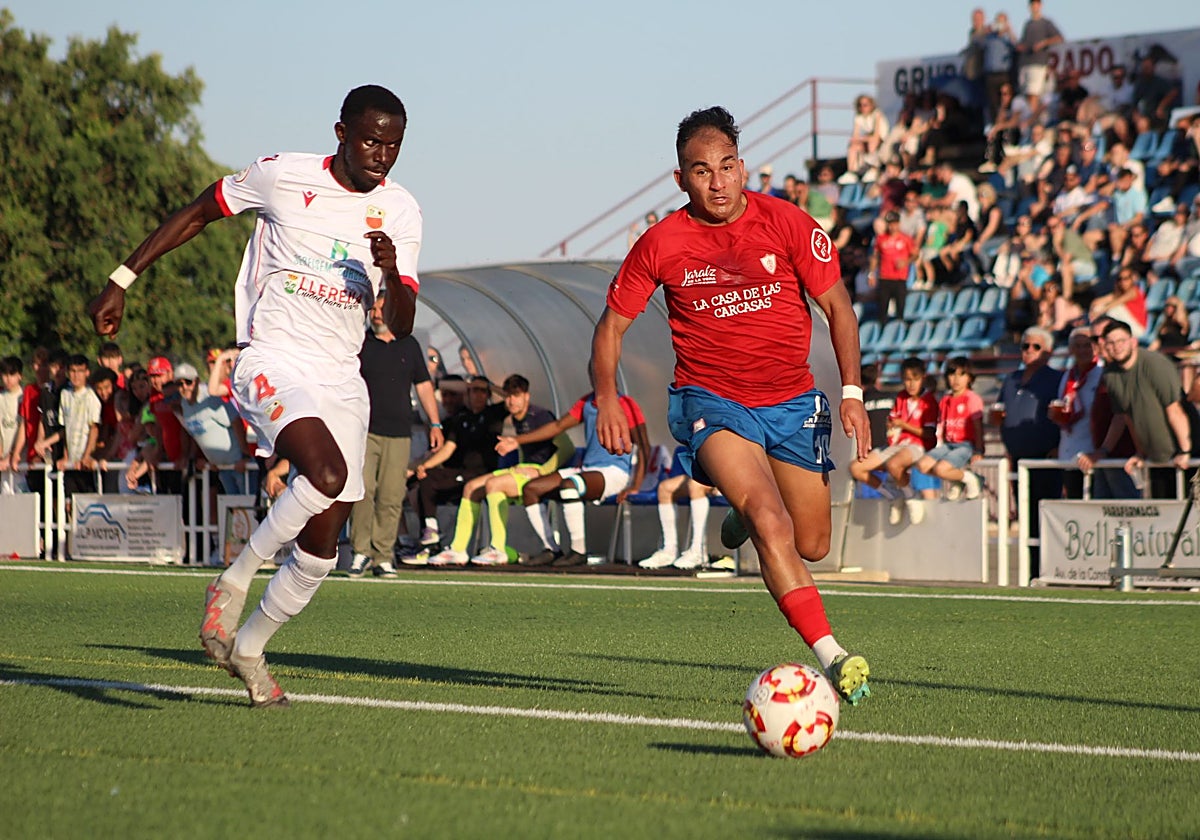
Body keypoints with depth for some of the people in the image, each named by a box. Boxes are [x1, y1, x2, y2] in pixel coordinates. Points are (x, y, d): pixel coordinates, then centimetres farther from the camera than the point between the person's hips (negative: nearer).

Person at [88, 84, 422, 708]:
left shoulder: (400, 212, 4)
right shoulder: (282, 176, -5)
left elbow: (401, 326, 2)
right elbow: (197, 213, 9)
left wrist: (393, 274, -20)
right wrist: (122, 280, 10)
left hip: (341, 377, 5)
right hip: (273, 359, -5)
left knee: (321, 549, 2)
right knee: (326, 474, -33)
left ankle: (248, 647, 24)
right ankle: (233, 582, -14)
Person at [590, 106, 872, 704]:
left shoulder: (786, 224, -6)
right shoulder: (662, 244, -6)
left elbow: (836, 305, 1)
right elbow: (613, 323, 5)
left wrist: (852, 393, -8)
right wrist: (607, 396, -11)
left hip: (792, 403, 3)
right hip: (712, 402, -3)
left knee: (812, 546, 11)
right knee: (771, 523, -27)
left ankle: (744, 518, 46)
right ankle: (831, 655, -31)